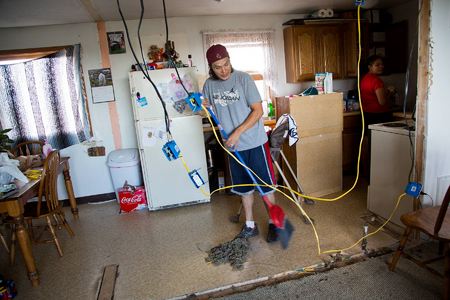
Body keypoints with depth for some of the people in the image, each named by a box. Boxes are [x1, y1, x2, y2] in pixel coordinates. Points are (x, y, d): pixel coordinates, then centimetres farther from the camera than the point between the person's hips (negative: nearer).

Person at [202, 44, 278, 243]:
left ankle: (273, 223, 24)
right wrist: (204, 108, -11)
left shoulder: (243, 79, -12)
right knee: (243, 187, 15)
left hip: (254, 142, -4)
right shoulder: (209, 84, 2)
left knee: (265, 185, 5)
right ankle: (250, 226, 30)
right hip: (233, 146, 5)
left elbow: (258, 110, -13)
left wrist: (237, 132, -19)